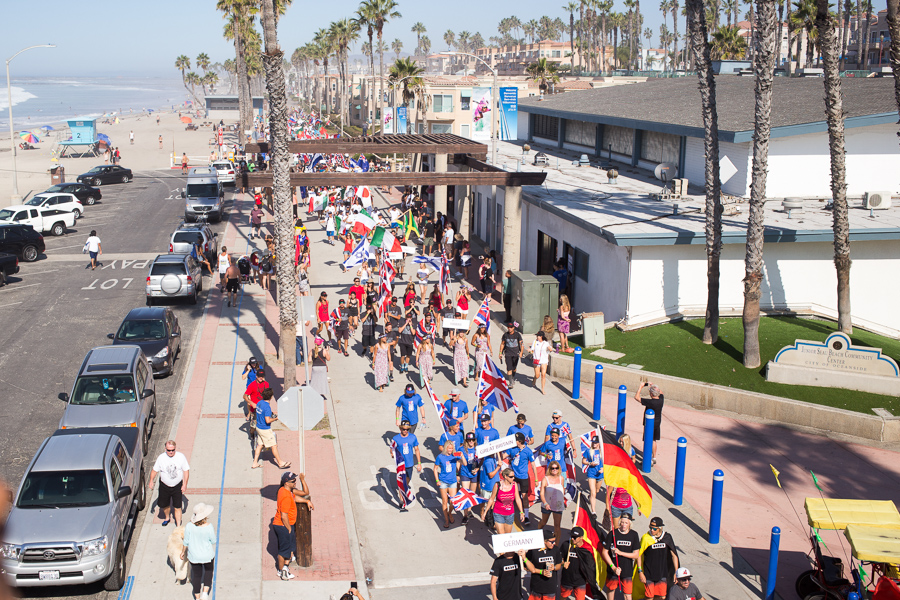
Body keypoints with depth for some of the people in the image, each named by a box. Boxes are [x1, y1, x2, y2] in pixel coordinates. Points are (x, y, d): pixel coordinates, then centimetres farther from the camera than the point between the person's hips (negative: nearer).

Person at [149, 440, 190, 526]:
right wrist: (151, 481, -7)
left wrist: (185, 484, -9)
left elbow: (186, 470, -5)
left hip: (177, 486, -2)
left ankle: (178, 526, 11)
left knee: (178, 507, 0)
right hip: (164, 486, 2)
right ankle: (167, 518, 48)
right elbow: (155, 470, 1)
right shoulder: (161, 458, -11)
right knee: (163, 505, 18)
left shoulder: (181, 457, -12)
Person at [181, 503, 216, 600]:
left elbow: (186, 542, -7)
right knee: (208, 570, 27)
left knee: (196, 575, 21)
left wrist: (184, 551, 10)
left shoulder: (189, 526, -20)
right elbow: (213, 541, -12)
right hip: (207, 555, -2)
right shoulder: (208, 527, -27)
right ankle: (205, 592, 17)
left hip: (193, 556, 2)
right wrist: (214, 531, 4)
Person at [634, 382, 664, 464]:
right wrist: (653, 385, 10)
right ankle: (654, 458, 34)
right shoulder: (661, 399, -10)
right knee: (654, 440, 22)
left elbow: (636, 397, -26)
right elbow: (661, 392, 16)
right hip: (657, 423, 7)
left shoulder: (650, 402, -29)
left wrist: (641, 386, -17)